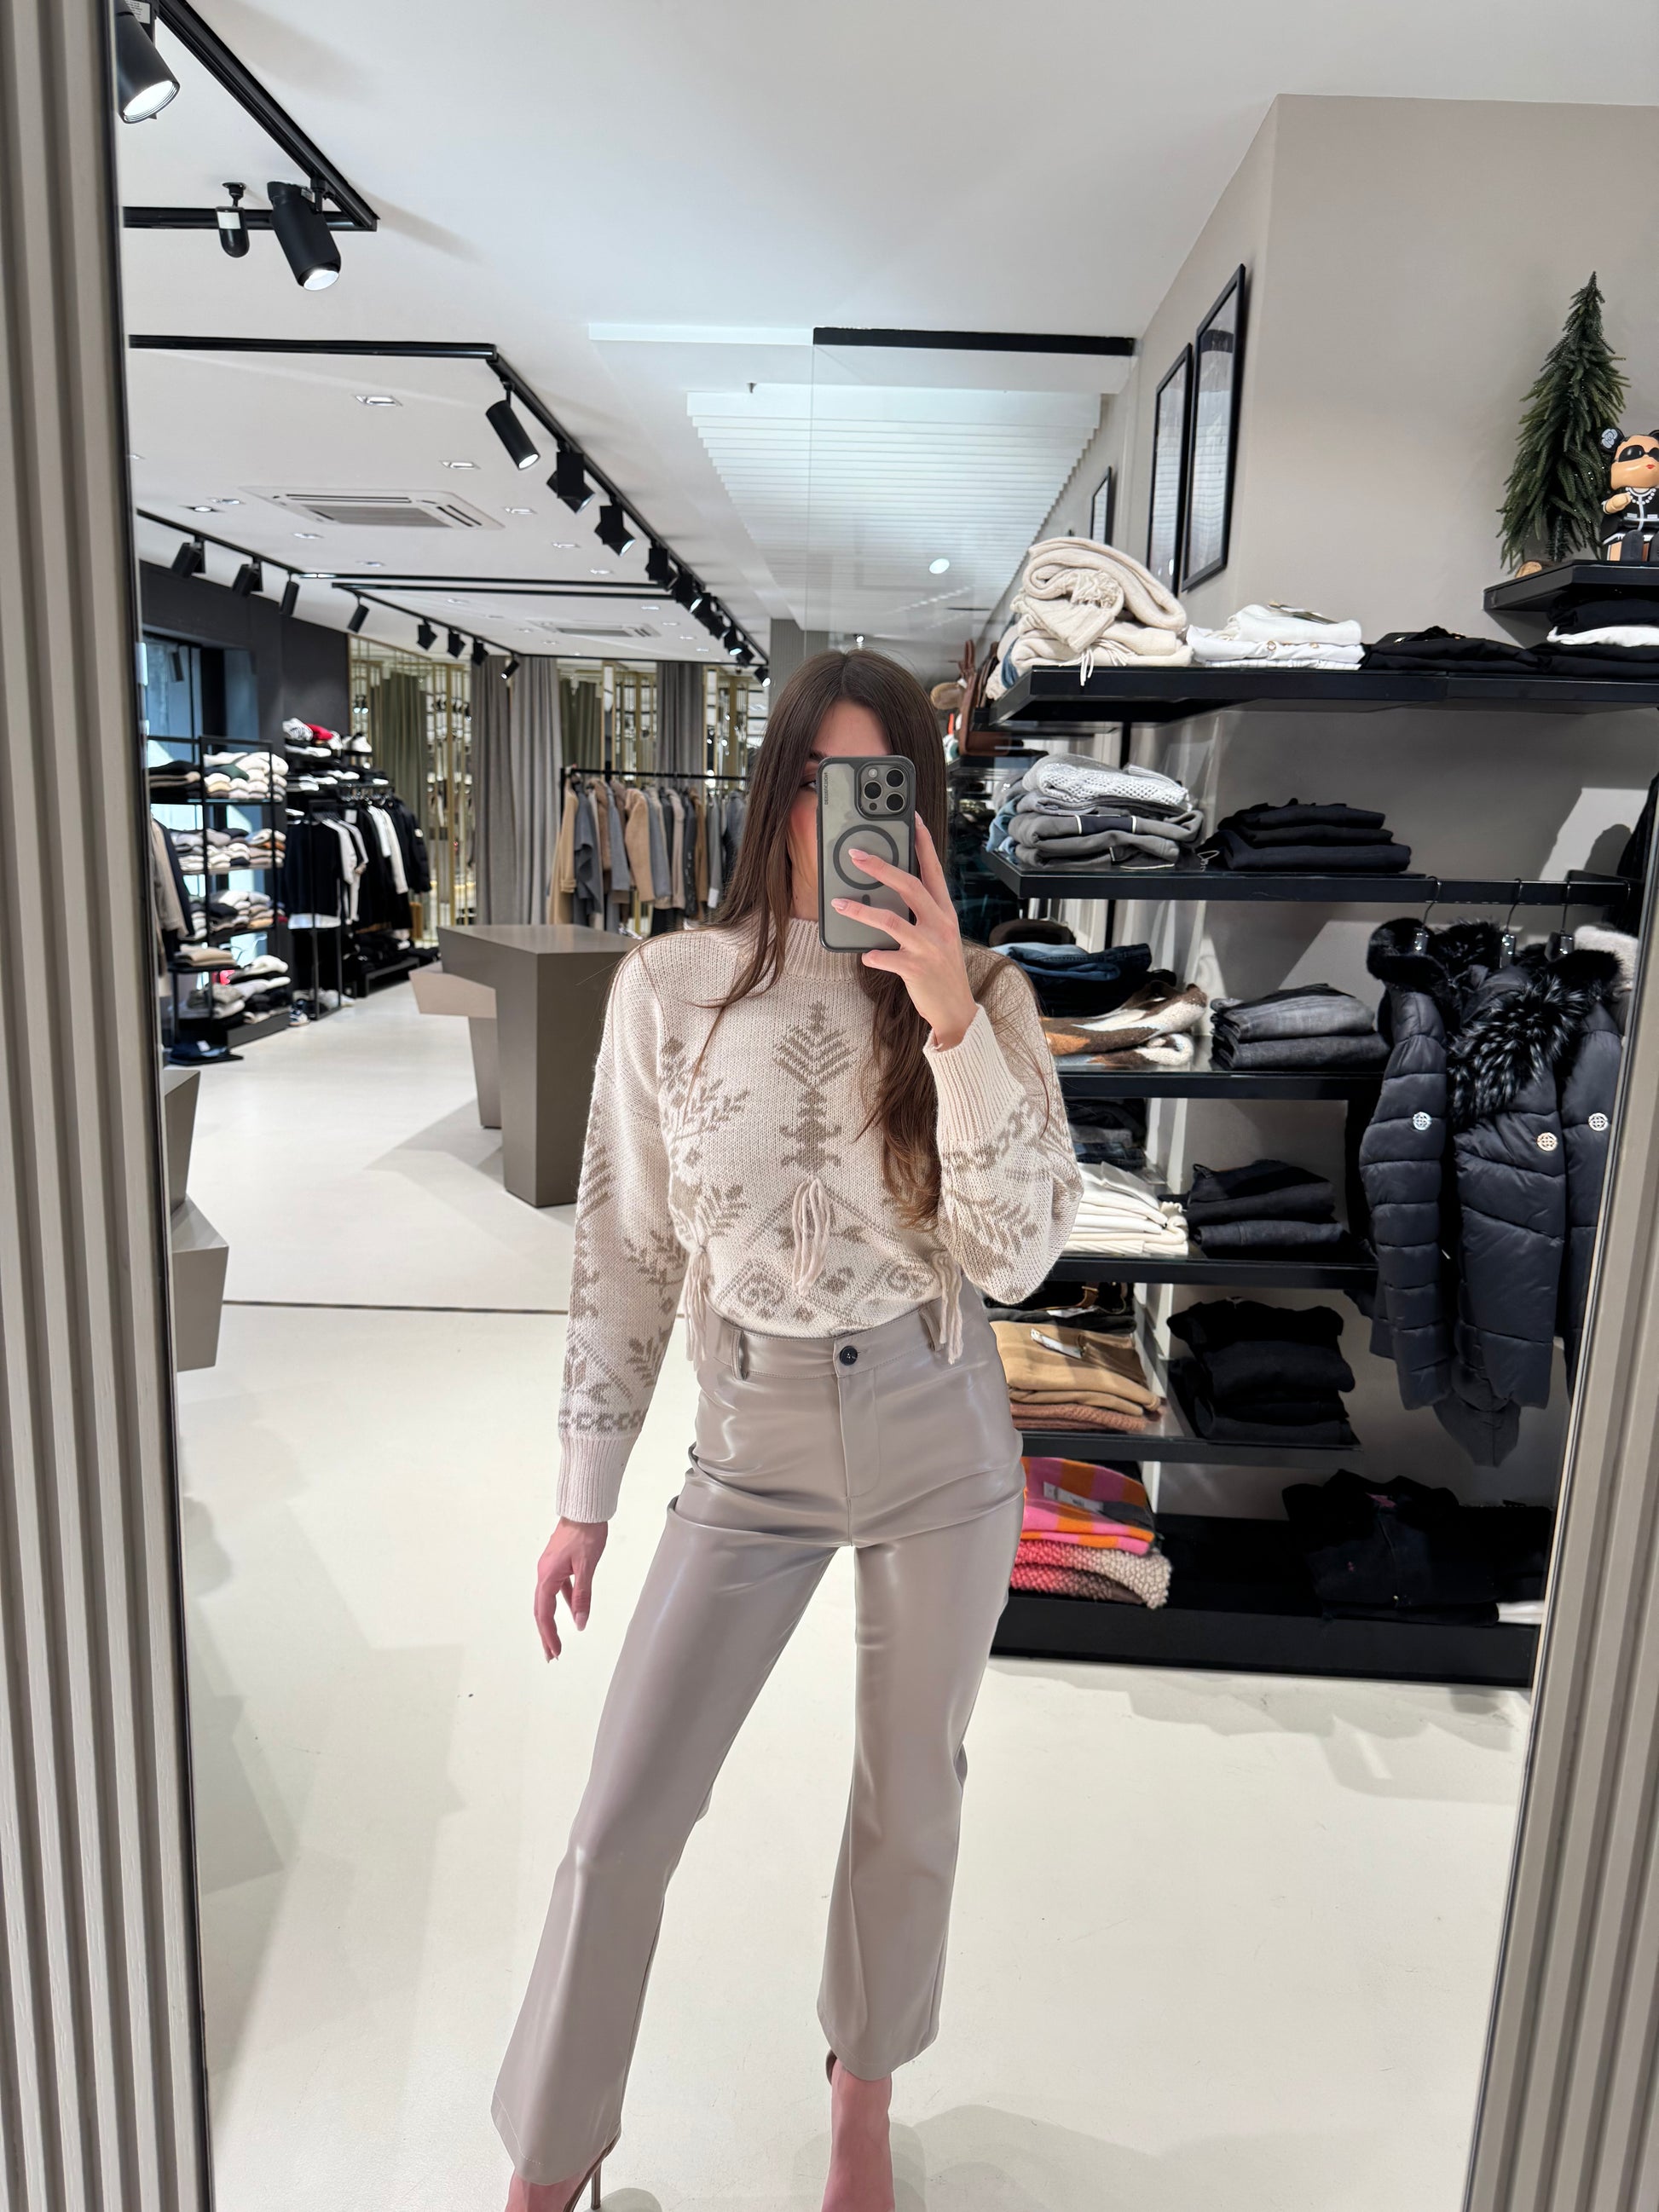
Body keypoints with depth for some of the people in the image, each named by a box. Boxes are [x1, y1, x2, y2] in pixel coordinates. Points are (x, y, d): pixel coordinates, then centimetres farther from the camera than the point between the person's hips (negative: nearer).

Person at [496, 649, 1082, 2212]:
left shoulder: (977, 993, -7)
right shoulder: (670, 985, -6)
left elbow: (1017, 1255, -16)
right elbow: (623, 1254, -1)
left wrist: (946, 1016, -27)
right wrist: (584, 1497, 3)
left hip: (940, 1439, 1)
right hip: (755, 1446, 0)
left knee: (910, 1797, 18)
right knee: (620, 1820, 6)